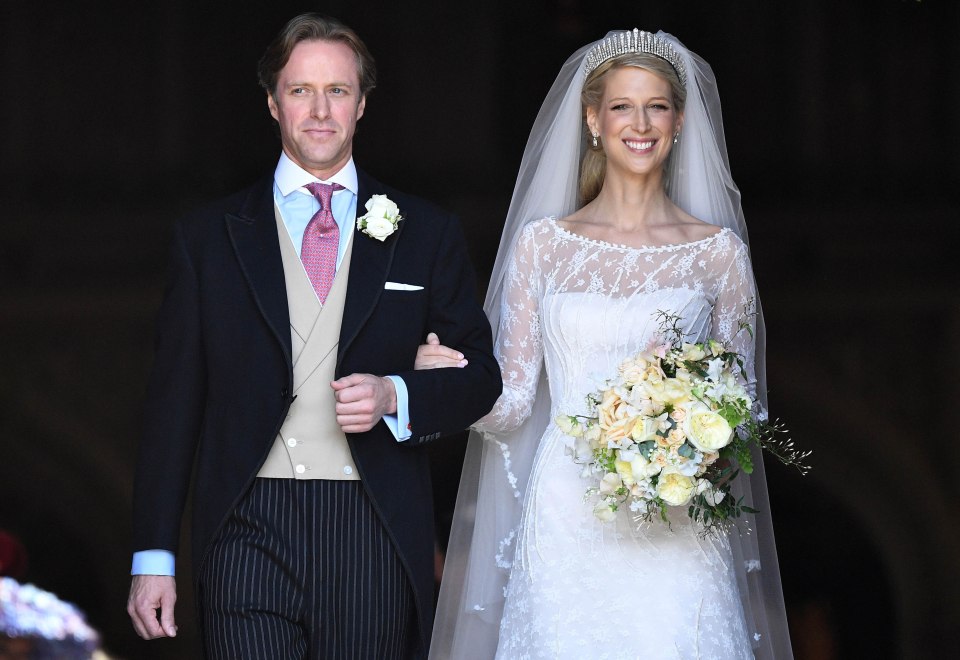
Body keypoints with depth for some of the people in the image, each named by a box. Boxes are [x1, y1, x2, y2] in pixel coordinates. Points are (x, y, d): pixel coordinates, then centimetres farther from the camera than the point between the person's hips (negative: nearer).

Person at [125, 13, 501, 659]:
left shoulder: (426, 234, 10)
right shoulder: (211, 236, 9)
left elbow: (480, 377, 12)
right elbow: (175, 402, 8)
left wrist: (396, 398, -10)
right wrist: (153, 557, 2)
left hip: (376, 542, 1)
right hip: (249, 535, -1)